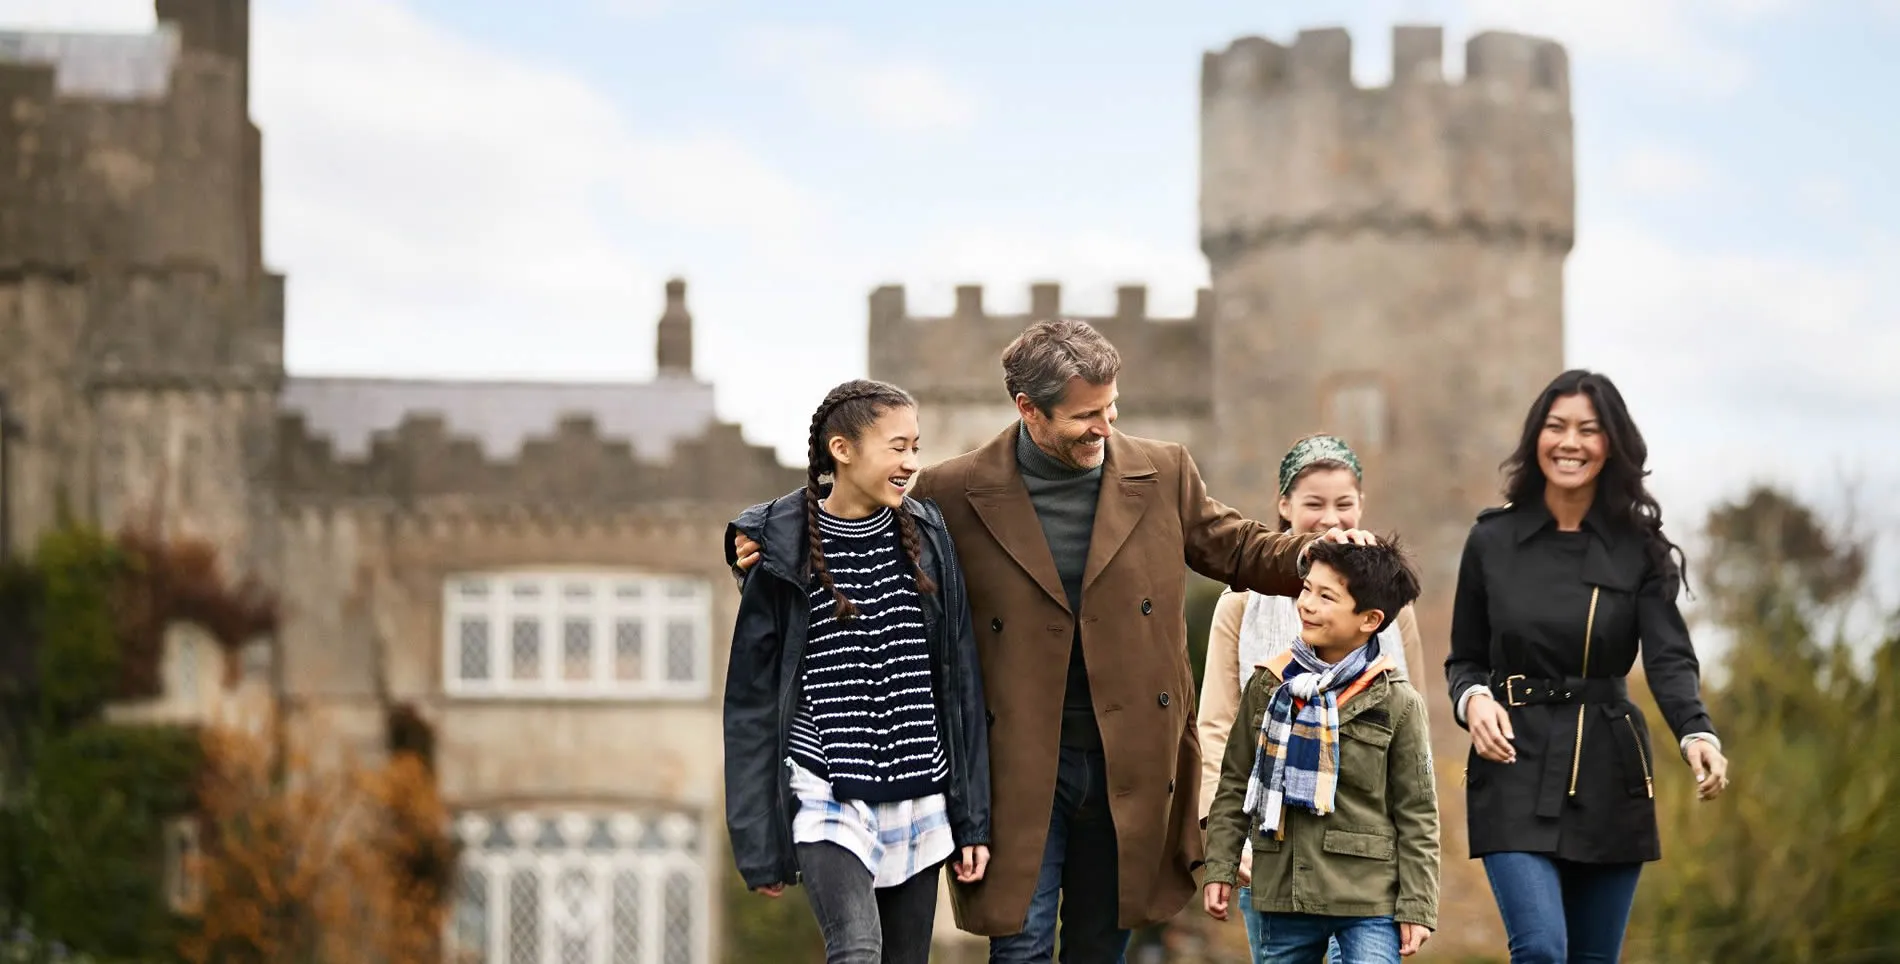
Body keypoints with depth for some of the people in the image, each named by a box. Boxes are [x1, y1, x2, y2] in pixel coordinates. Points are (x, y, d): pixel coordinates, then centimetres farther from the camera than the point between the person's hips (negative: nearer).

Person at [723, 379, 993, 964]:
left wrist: (972, 818, 5)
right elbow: (752, 701, -1)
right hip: (827, 798, -4)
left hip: (919, 800, 4)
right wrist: (759, 845, -3)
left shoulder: (925, 537, 5)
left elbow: (959, 682, 8)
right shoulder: (786, 550, -5)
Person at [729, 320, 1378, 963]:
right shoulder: (955, 493, -4)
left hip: (1129, 767, 3)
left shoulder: (1164, 475, 3)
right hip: (1019, 770, -3)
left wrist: (1314, 553, -6)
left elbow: (1237, 552, 14)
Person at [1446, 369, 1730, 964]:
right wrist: (1473, 699, -13)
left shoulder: (1639, 547, 1)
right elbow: (1464, 659, 10)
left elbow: (1670, 658, -10)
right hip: (1517, 769, -1)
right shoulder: (1492, 541, 2)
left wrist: (1697, 735, -29)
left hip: (1609, 776, 1)